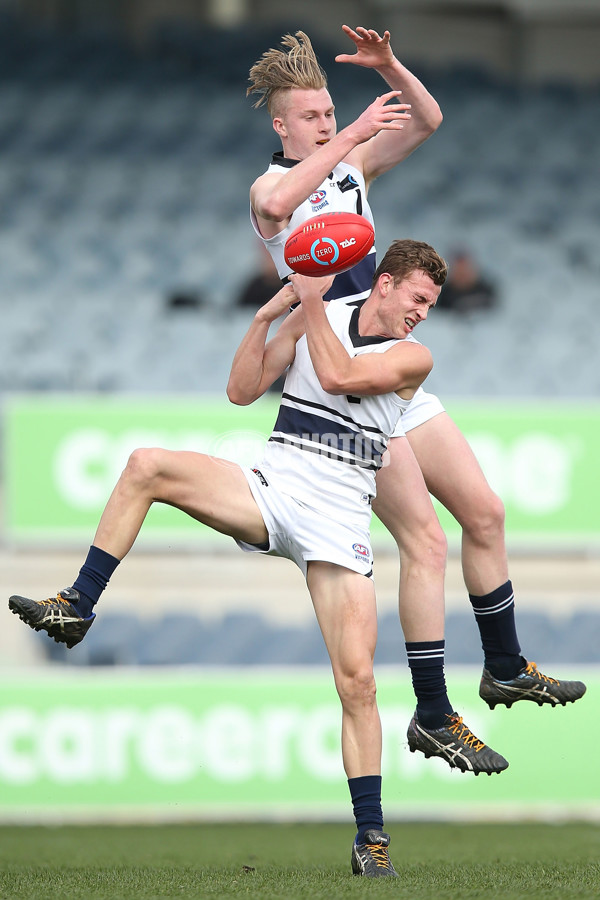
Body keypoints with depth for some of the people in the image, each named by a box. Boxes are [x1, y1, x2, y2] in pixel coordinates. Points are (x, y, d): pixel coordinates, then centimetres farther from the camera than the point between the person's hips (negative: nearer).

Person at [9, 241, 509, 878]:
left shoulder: (413, 357, 2)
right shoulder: (320, 317, 12)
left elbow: (338, 375, -15)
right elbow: (242, 391, 8)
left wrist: (311, 300, -8)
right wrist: (267, 315, -4)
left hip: (337, 520, -3)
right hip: (270, 486, 3)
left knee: (357, 680, -11)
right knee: (147, 467, -20)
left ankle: (370, 835, -3)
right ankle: (77, 609, -16)